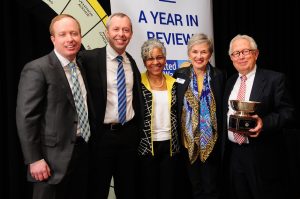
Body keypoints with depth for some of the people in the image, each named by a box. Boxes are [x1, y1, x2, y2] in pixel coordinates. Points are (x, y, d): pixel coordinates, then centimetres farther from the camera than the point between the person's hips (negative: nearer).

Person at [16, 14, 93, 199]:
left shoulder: (82, 67, 11)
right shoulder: (37, 69, -12)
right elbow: (26, 117, -15)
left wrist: (88, 144, 12)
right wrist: (34, 159, -17)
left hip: (83, 152, 7)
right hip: (54, 157, -7)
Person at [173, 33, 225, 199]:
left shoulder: (219, 76, -3)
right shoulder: (179, 75, 0)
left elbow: (223, 108, 0)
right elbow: (174, 108, 5)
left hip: (211, 142, -1)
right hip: (188, 141, 2)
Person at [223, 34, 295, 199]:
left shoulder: (275, 79, -6)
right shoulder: (230, 82, 13)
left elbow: (287, 111, -9)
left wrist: (264, 123, -25)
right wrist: (224, 147, 7)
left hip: (262, 156, -5)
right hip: (233, 154, 5)